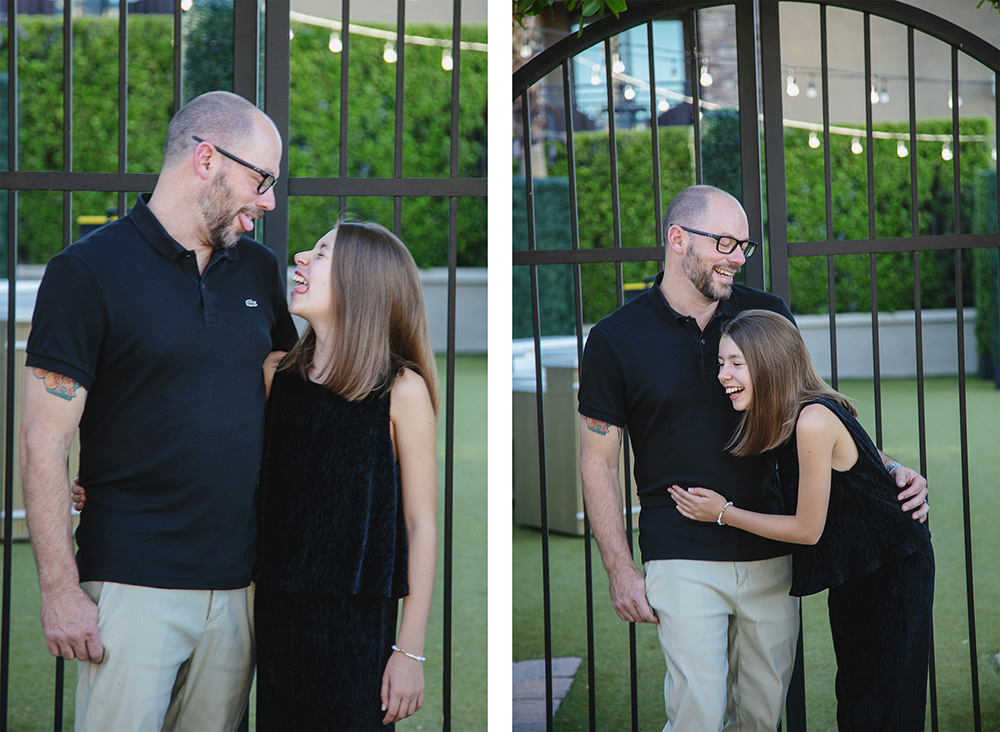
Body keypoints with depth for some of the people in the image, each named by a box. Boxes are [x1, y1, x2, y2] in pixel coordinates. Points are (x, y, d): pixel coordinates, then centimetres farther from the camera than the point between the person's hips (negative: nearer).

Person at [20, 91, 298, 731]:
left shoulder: (260, 270, 10)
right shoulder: (88, 270, -7)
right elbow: (44, 442, -9)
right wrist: (60, 589, -12)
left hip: (238, 580, 5)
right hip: (134, 584, -5)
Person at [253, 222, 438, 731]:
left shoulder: (401, 390, -9)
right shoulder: (276, 374, 4)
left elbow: (421, 525, -8)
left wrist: (410, 650, -9)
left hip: (358, 625, -4)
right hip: (276, 613, 4)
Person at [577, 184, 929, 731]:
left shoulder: (768, 315, 4)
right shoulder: (615, 340, -4)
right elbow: (598, 461, 0)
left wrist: (887, 469, -3)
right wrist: (620, 570, -4)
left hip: (772, 554, 3)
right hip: (683, 558, -3)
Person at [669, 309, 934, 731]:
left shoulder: (813, 422, -28)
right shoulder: (785, 421, -1)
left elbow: (808, 529, -21)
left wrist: (723, 514, -11)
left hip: (894, 573, -9)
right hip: (851, 572, 9)